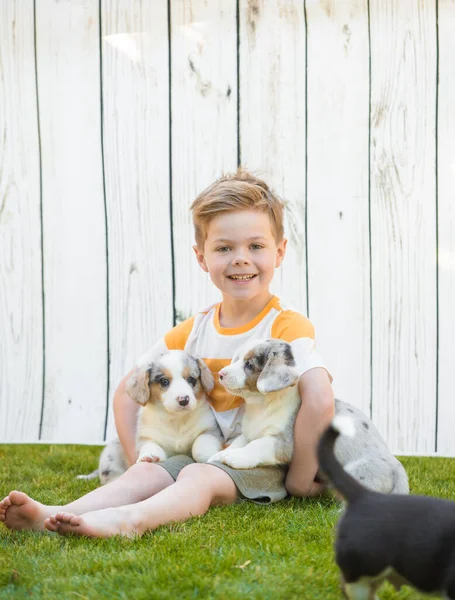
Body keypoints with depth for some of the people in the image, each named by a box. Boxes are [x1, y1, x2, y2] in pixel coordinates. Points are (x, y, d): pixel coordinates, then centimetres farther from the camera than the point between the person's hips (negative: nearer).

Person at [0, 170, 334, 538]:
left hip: (264, 463, -5)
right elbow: (127, 392, 16)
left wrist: (299, 479, -22)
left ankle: (129, 520, -59)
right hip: (205, 453, 6)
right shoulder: (192, 332, 8)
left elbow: (320, 399, -27)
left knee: (198, 476, -32)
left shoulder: (287, 327, -10)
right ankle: (55, 515, -40)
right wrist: (140, 460, 4)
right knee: (145, 474, -19)